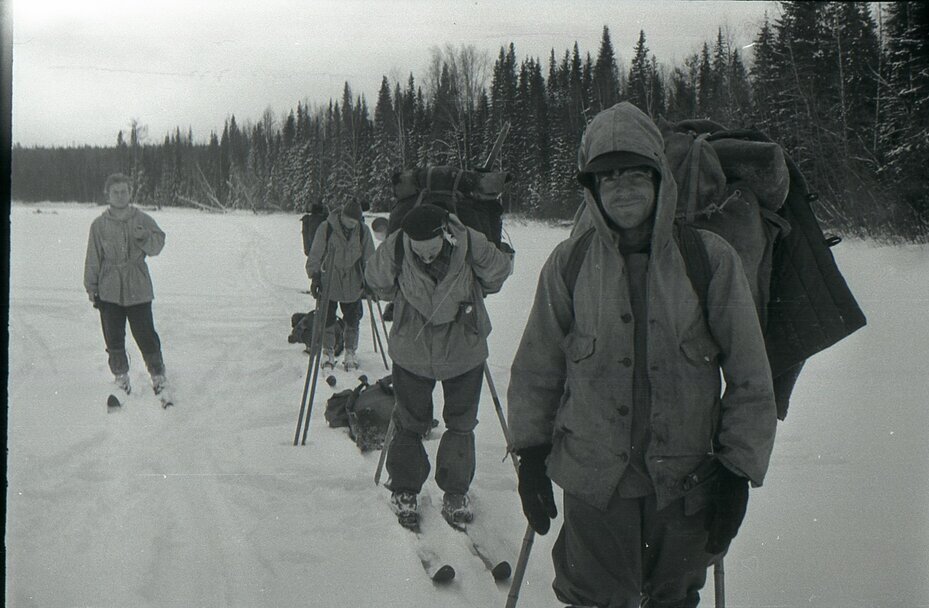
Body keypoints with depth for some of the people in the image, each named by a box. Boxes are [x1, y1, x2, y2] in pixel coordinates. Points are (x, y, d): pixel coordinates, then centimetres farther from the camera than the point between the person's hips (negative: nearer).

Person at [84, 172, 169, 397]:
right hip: (109, 291, 1)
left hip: (138, 288, -1)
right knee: (113, 338, 8)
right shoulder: (99, 225, 2)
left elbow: (157, 245, -3)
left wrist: (144, 237, -24)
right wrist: (91, 287, 7)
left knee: (146, 335, -2)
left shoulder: (142, 219, 1)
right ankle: (121, 375, 26)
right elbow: (93, 259, 7)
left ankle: (158, 374, 14)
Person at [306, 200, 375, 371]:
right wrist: (314, 276, -9)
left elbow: (368, 257, 6)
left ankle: (351, 353, 22)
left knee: (352, 320, 8)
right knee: (327, 319, 4)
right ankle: (328, 353, 19)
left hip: (353, 284, 2)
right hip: (329, 282, -2)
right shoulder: (326, 228, -11)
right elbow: (316, 254, -5)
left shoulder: (363, 230, -4)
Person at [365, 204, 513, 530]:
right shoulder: (394, 248, -20)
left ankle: (456, 493, 28)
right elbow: (377, 282, 3)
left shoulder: (471, 245, -22)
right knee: (410, 423, 9)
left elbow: (498, 274, 1)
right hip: (412, 351, 0)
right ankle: (404, 491, 28)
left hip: (464, 352, 0)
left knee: (461, 425, 11)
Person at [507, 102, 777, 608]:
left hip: (685, 482, 0)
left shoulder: (710, 259, -7)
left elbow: (750, 379, -2)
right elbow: (537, 368, 7)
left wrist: (737, 472, -2)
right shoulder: (569, 263, -4)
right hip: (593, 481, 0)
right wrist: (531, 455, 7)